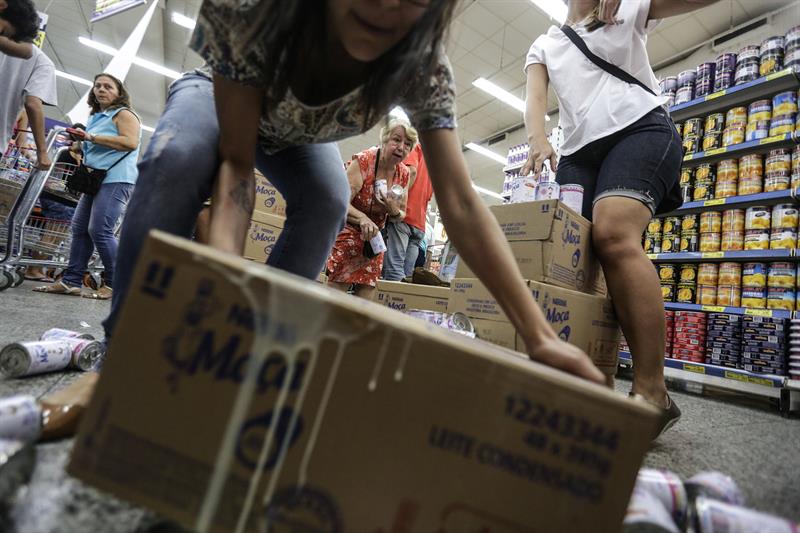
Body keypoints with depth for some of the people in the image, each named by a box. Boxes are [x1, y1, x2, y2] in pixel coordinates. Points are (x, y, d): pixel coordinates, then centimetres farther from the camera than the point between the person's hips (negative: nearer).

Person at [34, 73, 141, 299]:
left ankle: (114, 284, -7)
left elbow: (131, 143, -18)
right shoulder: (95, 117, 25)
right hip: (96, 180, 9)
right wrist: (78, 145, 18)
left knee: (99, 230, -16)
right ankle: (70, 282, 6)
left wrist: (92, 137, -16)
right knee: (79, 228, 3)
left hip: (116, 179, -9)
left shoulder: (123, 114, -1)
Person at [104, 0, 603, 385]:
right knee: (179, 156, -33)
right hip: (218, 95, -1)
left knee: (329, 204, -28)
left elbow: (461, 204, -39)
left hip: (297, 132, 2)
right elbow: (235, 161, -37)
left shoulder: (424, 69, -34)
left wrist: (540, 336, -45)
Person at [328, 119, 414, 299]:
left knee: (365, 301, 4)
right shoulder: (363, 161, -17)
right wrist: (362, 218, -42)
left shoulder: (405, 174, -1)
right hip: (347, 233, -5)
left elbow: (401, 214, 9)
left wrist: (394, 211, -16)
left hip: (374, 238, 5)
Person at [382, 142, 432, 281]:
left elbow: (412, 171, -10)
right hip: (420, 224, 7)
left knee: (394, 269, -16)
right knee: (407, 273, 1)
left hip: (404, 215, -7)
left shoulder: (417, 148, 9)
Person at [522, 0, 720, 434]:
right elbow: (534, 99, 5)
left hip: (641, 129, -4)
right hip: (578, 151, 4)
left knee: (613, 235, -30)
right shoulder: (544, 45, 24)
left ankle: (651, 392, -31)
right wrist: (538, 139, -18)